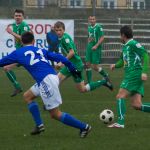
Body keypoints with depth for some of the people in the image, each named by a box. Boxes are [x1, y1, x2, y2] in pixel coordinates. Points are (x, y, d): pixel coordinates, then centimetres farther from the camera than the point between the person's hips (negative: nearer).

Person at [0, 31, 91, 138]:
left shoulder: (18, 53, 10)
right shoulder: (41, 50, 21)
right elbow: (59, 57, 13)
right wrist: (72, 68, 16)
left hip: (46, 81, -7)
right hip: (53, 77, 7)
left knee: (55, 114, 1)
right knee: (27, 96, 25)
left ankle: (84, 127, 1)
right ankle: (39, 125, 18)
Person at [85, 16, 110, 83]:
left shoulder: (98, 27, -11)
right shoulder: (89, 27, 10)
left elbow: (102, 38, -14)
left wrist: (96, 46, -21)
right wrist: (88, 45, 16)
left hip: (96, 48, -6)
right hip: (89, 48, 7)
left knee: (95, 67, -6)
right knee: (87, 64, 1)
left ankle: (105, 75, 21)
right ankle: (89, 82, 8)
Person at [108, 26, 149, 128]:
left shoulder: (133, 44, -6)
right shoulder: (125, 47, 21)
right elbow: (123, 61, 31)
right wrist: (115, 65, 9)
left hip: (135, 74, -9)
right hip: (130, 76, 9)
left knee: (120, 96, -12)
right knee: (137, 105, 1)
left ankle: (120, 122, -17)